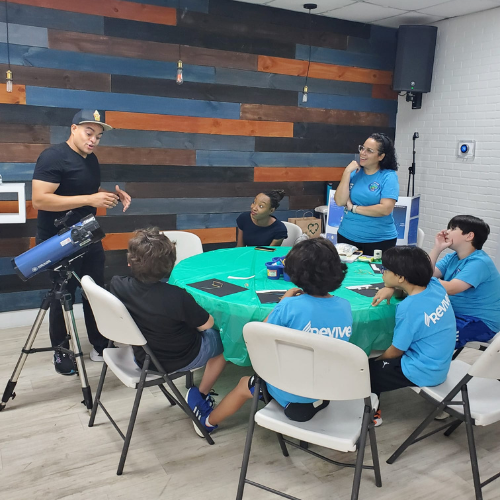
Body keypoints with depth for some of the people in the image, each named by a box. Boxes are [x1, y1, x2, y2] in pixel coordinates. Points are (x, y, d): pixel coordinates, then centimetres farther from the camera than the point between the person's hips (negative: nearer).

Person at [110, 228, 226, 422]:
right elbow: (207, 324, -17)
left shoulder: (117, 285, -23)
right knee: (224, 339, 22)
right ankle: (200, 397, 27)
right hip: (178, 360, -5)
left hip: (143, 356, 6)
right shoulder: (176, 297, -37)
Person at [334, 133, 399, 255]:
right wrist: (347, 172, -12)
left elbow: (386, 209, -19)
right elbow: (340, 201, -7)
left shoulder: (389, 176, -8)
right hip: (347, 237, 4)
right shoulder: (354, 172, 4)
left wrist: (354, 208, -12)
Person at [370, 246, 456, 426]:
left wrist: (378, 359, 5)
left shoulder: (408, 308, -29)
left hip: (421, 373, -8)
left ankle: (371, 413, 29)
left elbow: (396, 351, -15)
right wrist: (390, 289, -3)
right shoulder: (436, 285, -10)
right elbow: (413, 286, 16)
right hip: (439, 366, 8)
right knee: (378, 362, 22)